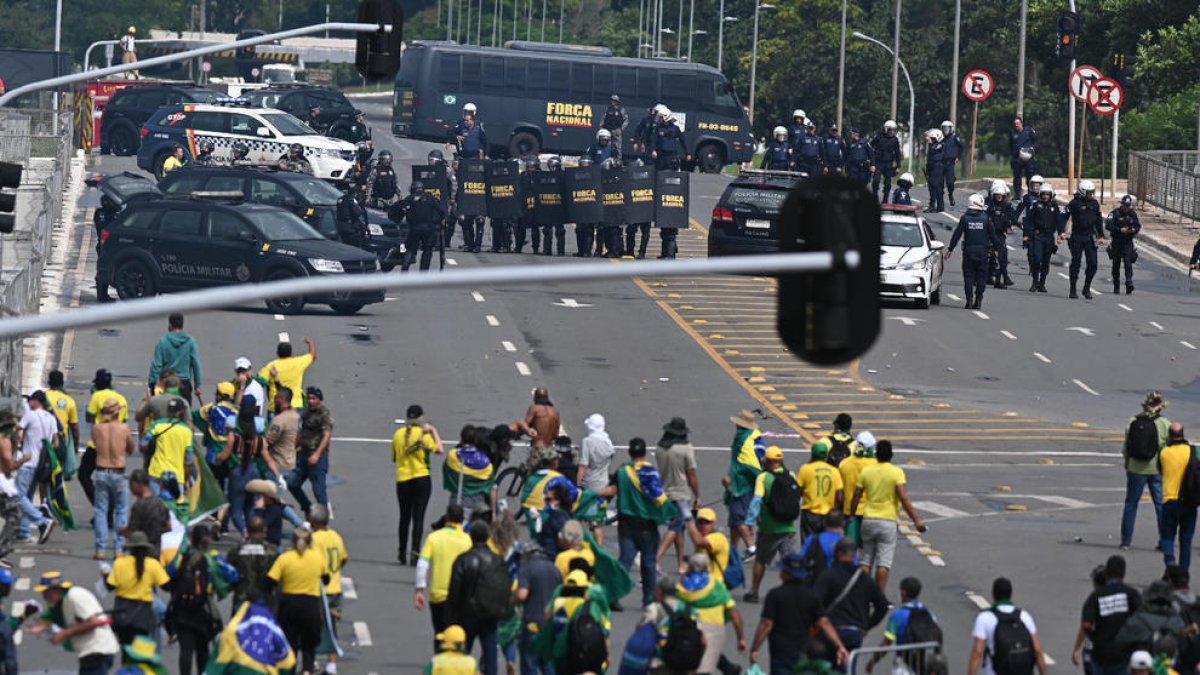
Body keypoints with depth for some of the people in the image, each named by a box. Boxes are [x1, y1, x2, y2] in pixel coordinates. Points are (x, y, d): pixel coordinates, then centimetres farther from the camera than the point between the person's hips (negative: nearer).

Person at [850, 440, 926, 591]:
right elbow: (904, 499, -16)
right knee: (883, 563, -1)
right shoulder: (897, 472, -8)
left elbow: (856, 497, 6)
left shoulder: (866, 471, 3)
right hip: (887, 522, -3)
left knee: (866, 561, 13)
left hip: (868, 520, 3)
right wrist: (916, 520, -14)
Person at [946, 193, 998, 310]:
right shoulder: (986, 219, -2)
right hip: (982, 250, 0)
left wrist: (950, 249, 8)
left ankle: (969, 300, -3)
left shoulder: (965, 218, -1)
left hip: (968, 251, 0)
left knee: (969, 275, 5)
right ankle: (978, 300, 1)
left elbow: (957, 234, 0)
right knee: (981, 276, 6)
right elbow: (992, 235, 3)